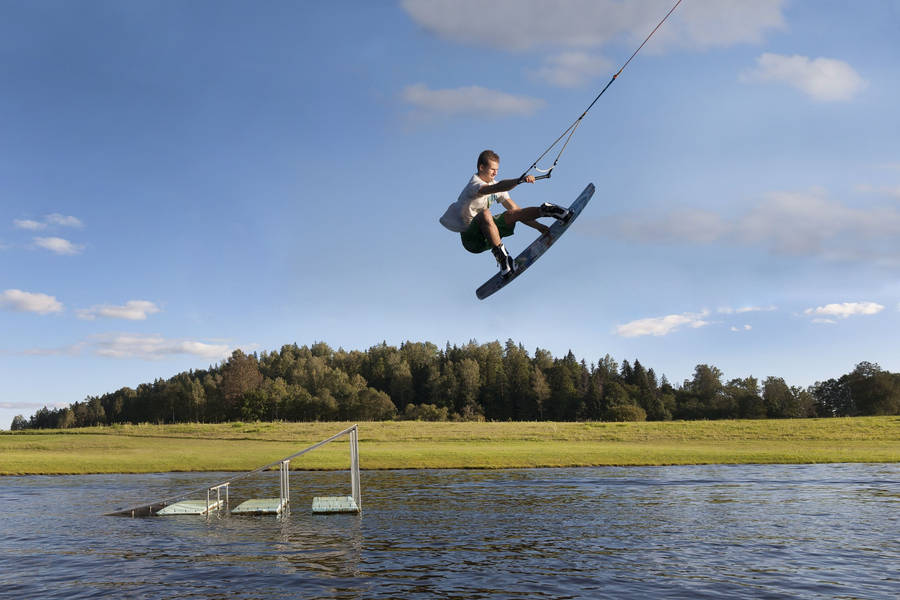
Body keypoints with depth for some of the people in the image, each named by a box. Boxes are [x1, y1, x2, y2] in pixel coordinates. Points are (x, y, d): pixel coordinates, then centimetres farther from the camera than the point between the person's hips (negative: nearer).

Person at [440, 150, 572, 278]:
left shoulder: (495, 185, 7)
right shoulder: (474, 185, -18)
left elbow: (516, 210, 5)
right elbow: (497, 188, -40)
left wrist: (538, 226, -6)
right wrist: (520, 180, -54)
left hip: (486, 235, 8)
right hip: (471, 239, -8)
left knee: (512, 214, -14)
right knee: (485, 214, -37)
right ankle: (501, 256, -39)